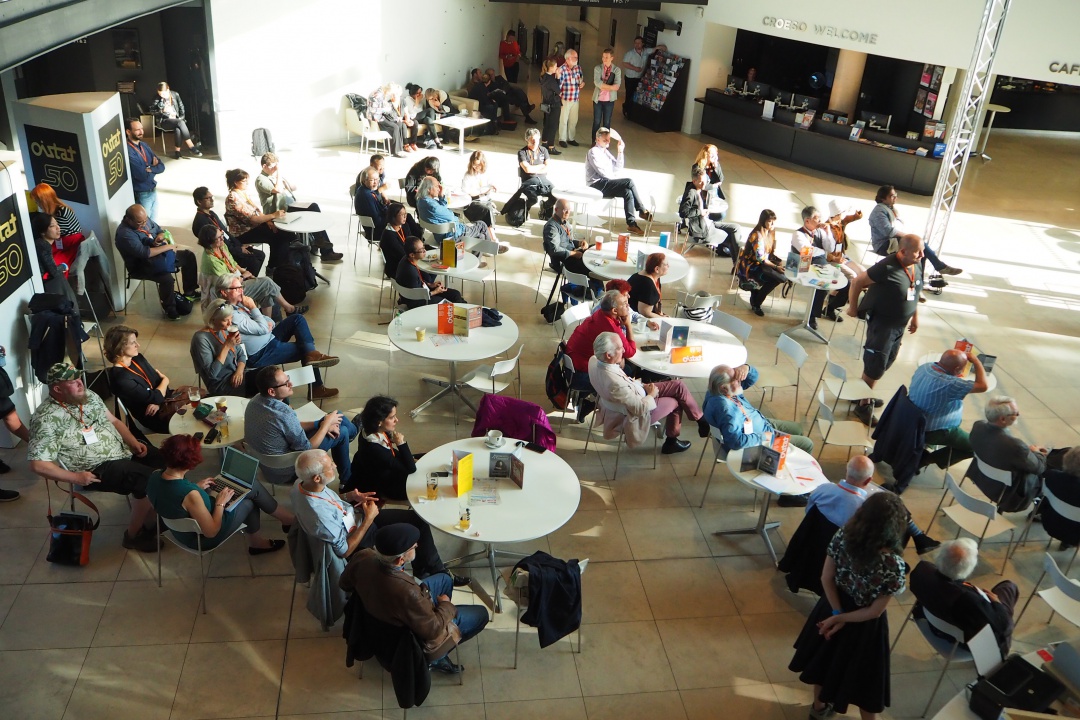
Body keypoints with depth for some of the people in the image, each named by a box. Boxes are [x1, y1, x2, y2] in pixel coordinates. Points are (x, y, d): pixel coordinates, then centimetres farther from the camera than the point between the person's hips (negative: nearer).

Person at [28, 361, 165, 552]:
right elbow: (38, 464, -19)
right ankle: (133, 536, -4)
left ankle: (151, 520, 12)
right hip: (97, 469, -8)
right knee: (147, 481, -25)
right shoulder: (47, 419, -18)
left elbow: (113, 420, 13)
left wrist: (134, 442, -2)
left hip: (124, 449, 8)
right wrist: (75, 477, -21)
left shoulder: (88, 395, 3)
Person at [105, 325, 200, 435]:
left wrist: (157, 402, -16)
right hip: (156, 415, -7)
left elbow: (158, 378, 4)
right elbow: (155, 398, -23)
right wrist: (165, 381, -3)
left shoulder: (137, 358, 0)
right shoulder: (120, 378, -26)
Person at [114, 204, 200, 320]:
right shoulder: (125, 234, -28)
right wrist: (168, 246, -26)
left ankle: (190, 292, 20)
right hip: (141, 265, -9)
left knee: (189, 256, 7)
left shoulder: (144, 219, -2)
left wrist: (160, 237, -12)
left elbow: (160, 230, 14)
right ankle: (170, 309, -11)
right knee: (167, 278, -33)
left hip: (159, 254, 9)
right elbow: (144, 253, -34)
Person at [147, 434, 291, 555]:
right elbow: (211, 532, -27)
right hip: (202, 538, -7)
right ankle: (289, 518, 27)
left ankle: (256, 542, 40)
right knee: (253, 487, 4)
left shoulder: (154, 476, -17)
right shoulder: (190, 495, -40)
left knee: (250, 499, 20)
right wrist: (220, 503, -15)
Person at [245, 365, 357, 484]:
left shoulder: (256, 400, -10)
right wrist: (327, 423, -9)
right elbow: (307, 449, -21)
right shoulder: (284, 415, -36)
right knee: (341, 432, 6)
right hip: (284, 471, -7)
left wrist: (320, 424, -1)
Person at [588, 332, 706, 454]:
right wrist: (652, 395, -9)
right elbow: (640, 408, -27)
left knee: (678, 385, 10)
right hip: (638, 411, -7)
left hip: (634, 394, 7)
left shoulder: (595, 360, -19)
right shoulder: (615, 384, -43)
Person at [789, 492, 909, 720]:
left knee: (825, 658, 28)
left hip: (833, 606, 5)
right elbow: (874, 611, -22)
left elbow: (826, 579, -12)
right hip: (863, 625, -5)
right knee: (863, 675, 20)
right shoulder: (894, 565, -33)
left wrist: (836, 613, -7)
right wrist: (841, 618, -11)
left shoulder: (842, 537, -23)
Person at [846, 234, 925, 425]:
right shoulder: (887, 268, -24)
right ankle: (863, 405, 12)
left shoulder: (917, 267, 1)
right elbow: (857, 282, -17)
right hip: (881, 323, -8)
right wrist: (852, 307, -9)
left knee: (886, 362, 18)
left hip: (900, 324, 8)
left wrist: (915, 317, 20)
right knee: (875, 366, -3)